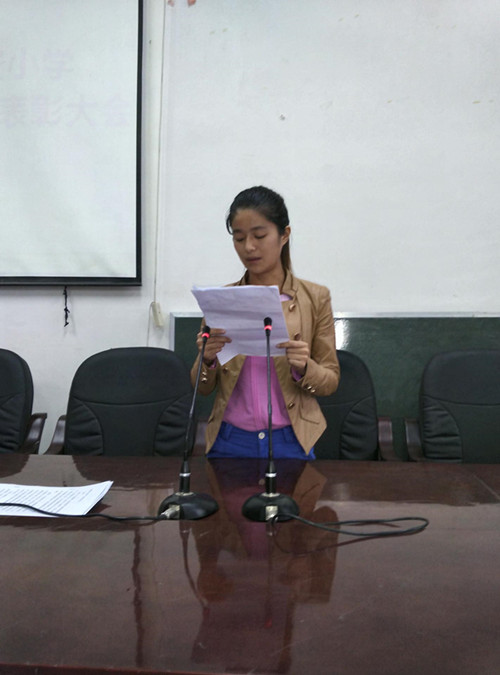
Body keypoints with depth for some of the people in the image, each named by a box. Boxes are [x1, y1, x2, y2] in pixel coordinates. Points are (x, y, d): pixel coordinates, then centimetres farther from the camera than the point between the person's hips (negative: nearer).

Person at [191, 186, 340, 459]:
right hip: (230, 442, 1)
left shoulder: (315, 298, -2)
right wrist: (207, 359, -15)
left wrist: (303, 367, -19)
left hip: (290, 442, -1)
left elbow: (330, 381, 2)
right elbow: (202, 388, 6)